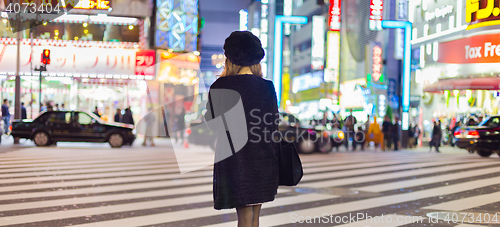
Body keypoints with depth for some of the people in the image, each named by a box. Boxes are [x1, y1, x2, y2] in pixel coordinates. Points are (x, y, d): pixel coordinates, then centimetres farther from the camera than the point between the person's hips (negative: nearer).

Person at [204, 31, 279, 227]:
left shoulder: (221, 86, -8)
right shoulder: (267, 86, 0)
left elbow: (211, 121, 1)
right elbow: (274, 124, 4)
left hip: (235, 157, -3)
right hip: (264, 159, 3)